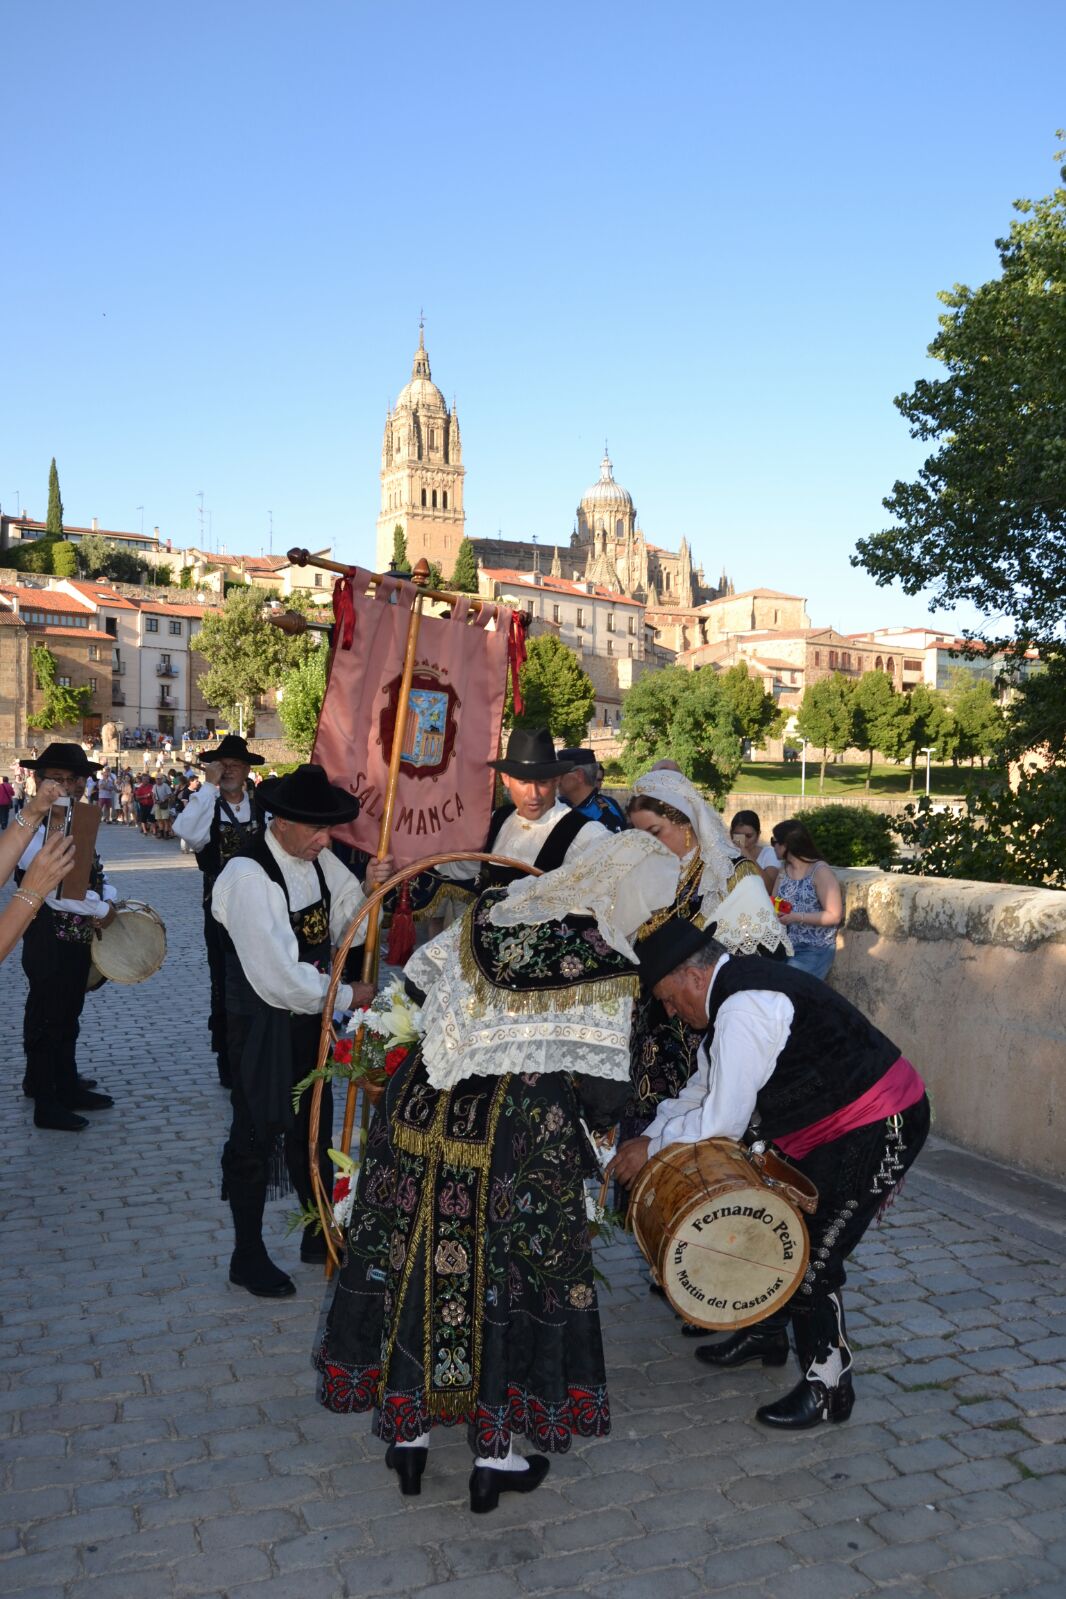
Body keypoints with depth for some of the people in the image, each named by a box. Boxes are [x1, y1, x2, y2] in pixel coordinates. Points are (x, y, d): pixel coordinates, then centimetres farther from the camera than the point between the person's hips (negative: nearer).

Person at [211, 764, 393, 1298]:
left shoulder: (319, 860, -1)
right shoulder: (247, 876, -24)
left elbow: (346, 928, 6)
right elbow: (280, 976, -26)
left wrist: (370, 888, -14)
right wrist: (348, 996, -16)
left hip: (310, 1013, 7)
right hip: (262, 1023, -7)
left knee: (312, 1126, 19)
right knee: (256, 1134, 7)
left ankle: (320, 1234, 37)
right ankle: (248, 1257, 25)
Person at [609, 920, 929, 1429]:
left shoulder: (743, 1008, -26)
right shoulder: (743, 985, 7)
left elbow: (723, 1123, -24)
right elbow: (701, 1091, 14)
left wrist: (652, 1148, -10)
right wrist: (646, 1138, 5)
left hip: (877, 1129, -10)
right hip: (836, 1124, 10)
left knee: (811, 1255, -6)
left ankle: (826, 1387, 12)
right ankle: (766, 1331, 36)